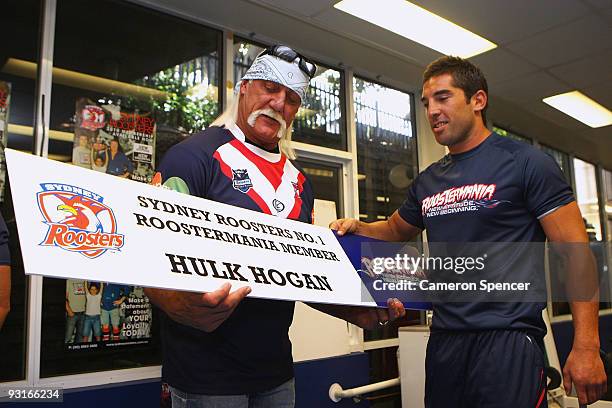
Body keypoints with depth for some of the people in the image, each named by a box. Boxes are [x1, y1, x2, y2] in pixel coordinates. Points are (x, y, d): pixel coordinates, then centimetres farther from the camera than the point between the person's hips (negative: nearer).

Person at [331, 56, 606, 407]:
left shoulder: (525, 162, -5)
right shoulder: (428, 182, 11)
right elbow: (396, 230, 28)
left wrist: (586, 347, -15)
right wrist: (358, 228, 5)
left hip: (508, 338, -5)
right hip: (444, 339, 6)